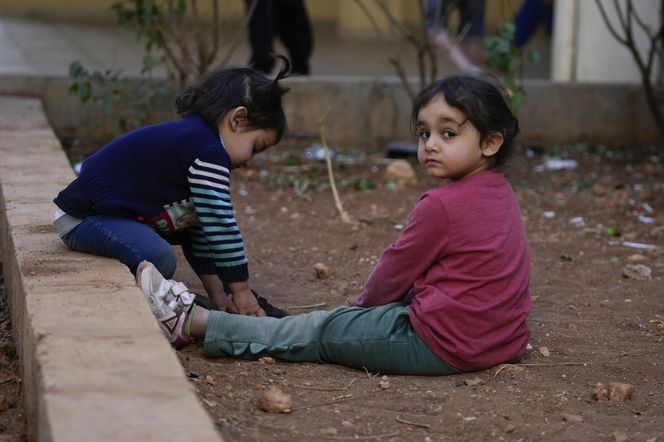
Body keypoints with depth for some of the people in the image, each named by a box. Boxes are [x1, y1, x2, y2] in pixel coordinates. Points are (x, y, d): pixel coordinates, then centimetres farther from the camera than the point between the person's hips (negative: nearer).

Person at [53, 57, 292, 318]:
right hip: (83, 217, -11)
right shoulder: (208, 152, -20)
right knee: (160, 260, -32)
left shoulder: (191, 136, 12)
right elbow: (220, 224, -20)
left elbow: (203, 226, 15)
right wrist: (242, 292, -12)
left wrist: (217, 293, 13)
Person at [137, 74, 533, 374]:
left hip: (441, 346, -9)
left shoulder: (443, 205, -18)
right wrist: (366, 306, 20)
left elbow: (393, 275, -7)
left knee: (322, 332, 0)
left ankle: (191, 321, 10)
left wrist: (363, 304, 13)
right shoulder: (501, 194, 10)